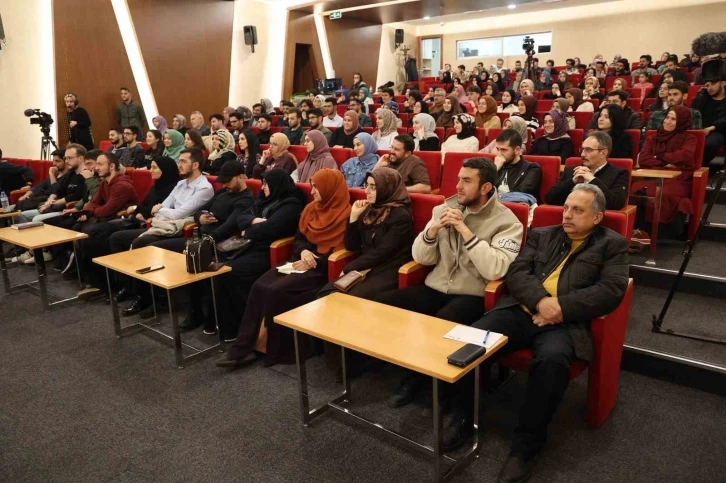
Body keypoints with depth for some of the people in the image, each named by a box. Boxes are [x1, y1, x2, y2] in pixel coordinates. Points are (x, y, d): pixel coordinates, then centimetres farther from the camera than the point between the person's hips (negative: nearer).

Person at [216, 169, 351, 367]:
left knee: (277, 291, -26)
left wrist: (313, 262, -17)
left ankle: (278, 350, -9)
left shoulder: (345, 215, -10)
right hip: (301, 261, 7)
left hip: (322, 268, -7)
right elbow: (298, 239, 16)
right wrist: (303, 251, -7)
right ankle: (242, 348, -14)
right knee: (259, 287, -16)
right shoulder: (311, 209, 14)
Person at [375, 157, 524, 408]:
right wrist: (433, 228, -13)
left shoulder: (506, 222, -7)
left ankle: (417, 376, -3)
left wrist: (465, 231, -22)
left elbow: (496, 270, -23)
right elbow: (420, 258, 5)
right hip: (435, 289, 5)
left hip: (472, 296, -5)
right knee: (380, 305, -14)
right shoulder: (445, 208, 7)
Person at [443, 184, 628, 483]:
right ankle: (464, 417, 0)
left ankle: (526, 443, -17)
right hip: (520, 311, 3)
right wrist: (540, 300, -12)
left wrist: (561, 307, -13)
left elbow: (612, 291, -2)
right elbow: (516, 273, 9)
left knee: (552, 359, -36)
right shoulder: (541, 235, 22)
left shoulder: (612, 244, 13)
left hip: (565, 322, -3)